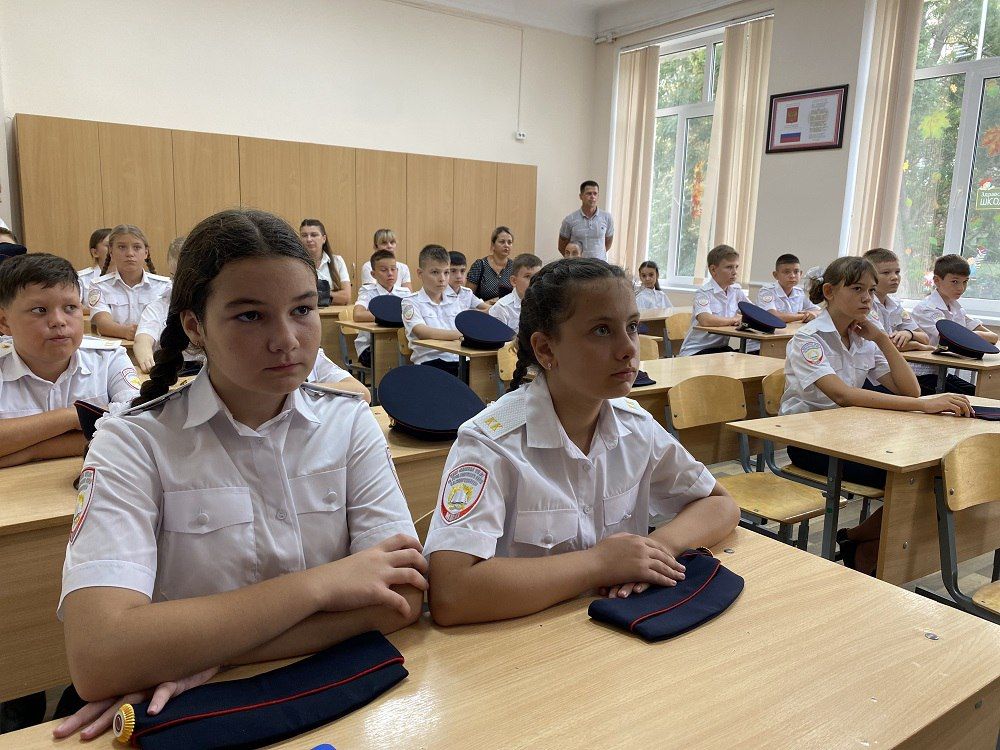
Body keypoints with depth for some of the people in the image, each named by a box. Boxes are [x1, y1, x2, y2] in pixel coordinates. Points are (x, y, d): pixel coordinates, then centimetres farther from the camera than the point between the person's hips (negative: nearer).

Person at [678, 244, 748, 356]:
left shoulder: (736, 290, 8)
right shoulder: (704, 292, -14)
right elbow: (705, 320, -31)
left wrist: (743, 319, -14)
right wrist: (735, 319, -16)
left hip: (721, 347, 7)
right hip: (695, 351, -7)